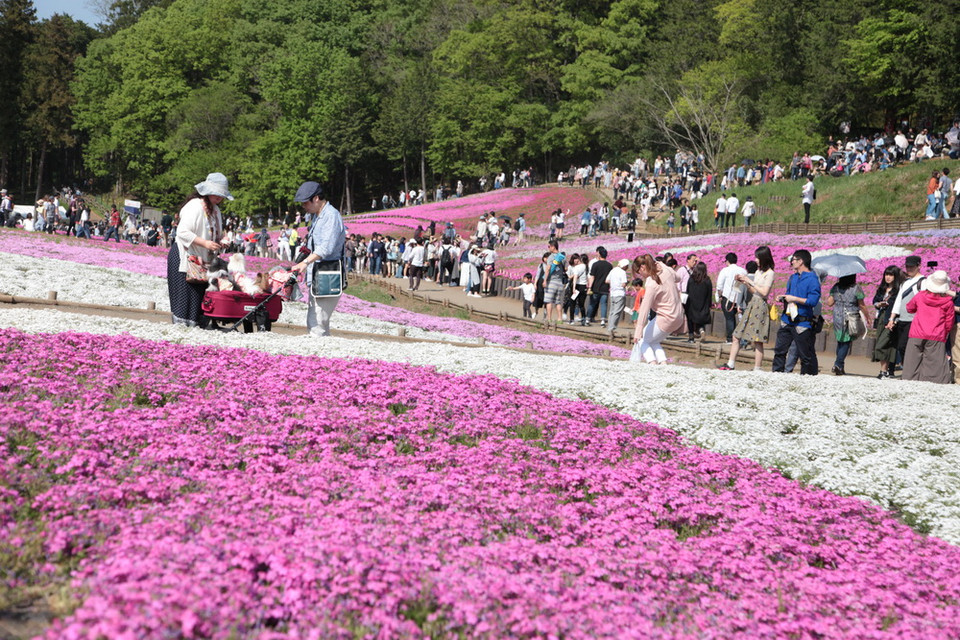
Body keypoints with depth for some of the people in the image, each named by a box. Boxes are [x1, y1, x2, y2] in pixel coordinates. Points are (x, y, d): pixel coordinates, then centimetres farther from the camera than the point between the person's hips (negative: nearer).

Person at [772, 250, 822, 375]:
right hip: (787, 320, 8)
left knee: (806, 354, 0)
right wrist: (782, 298, 7)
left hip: (802, 322, -8)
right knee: (779, 350, 6)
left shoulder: (812, 279, -9)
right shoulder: (793, 277, 16)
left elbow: (813, 301, -18)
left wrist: (794, 299, -17)